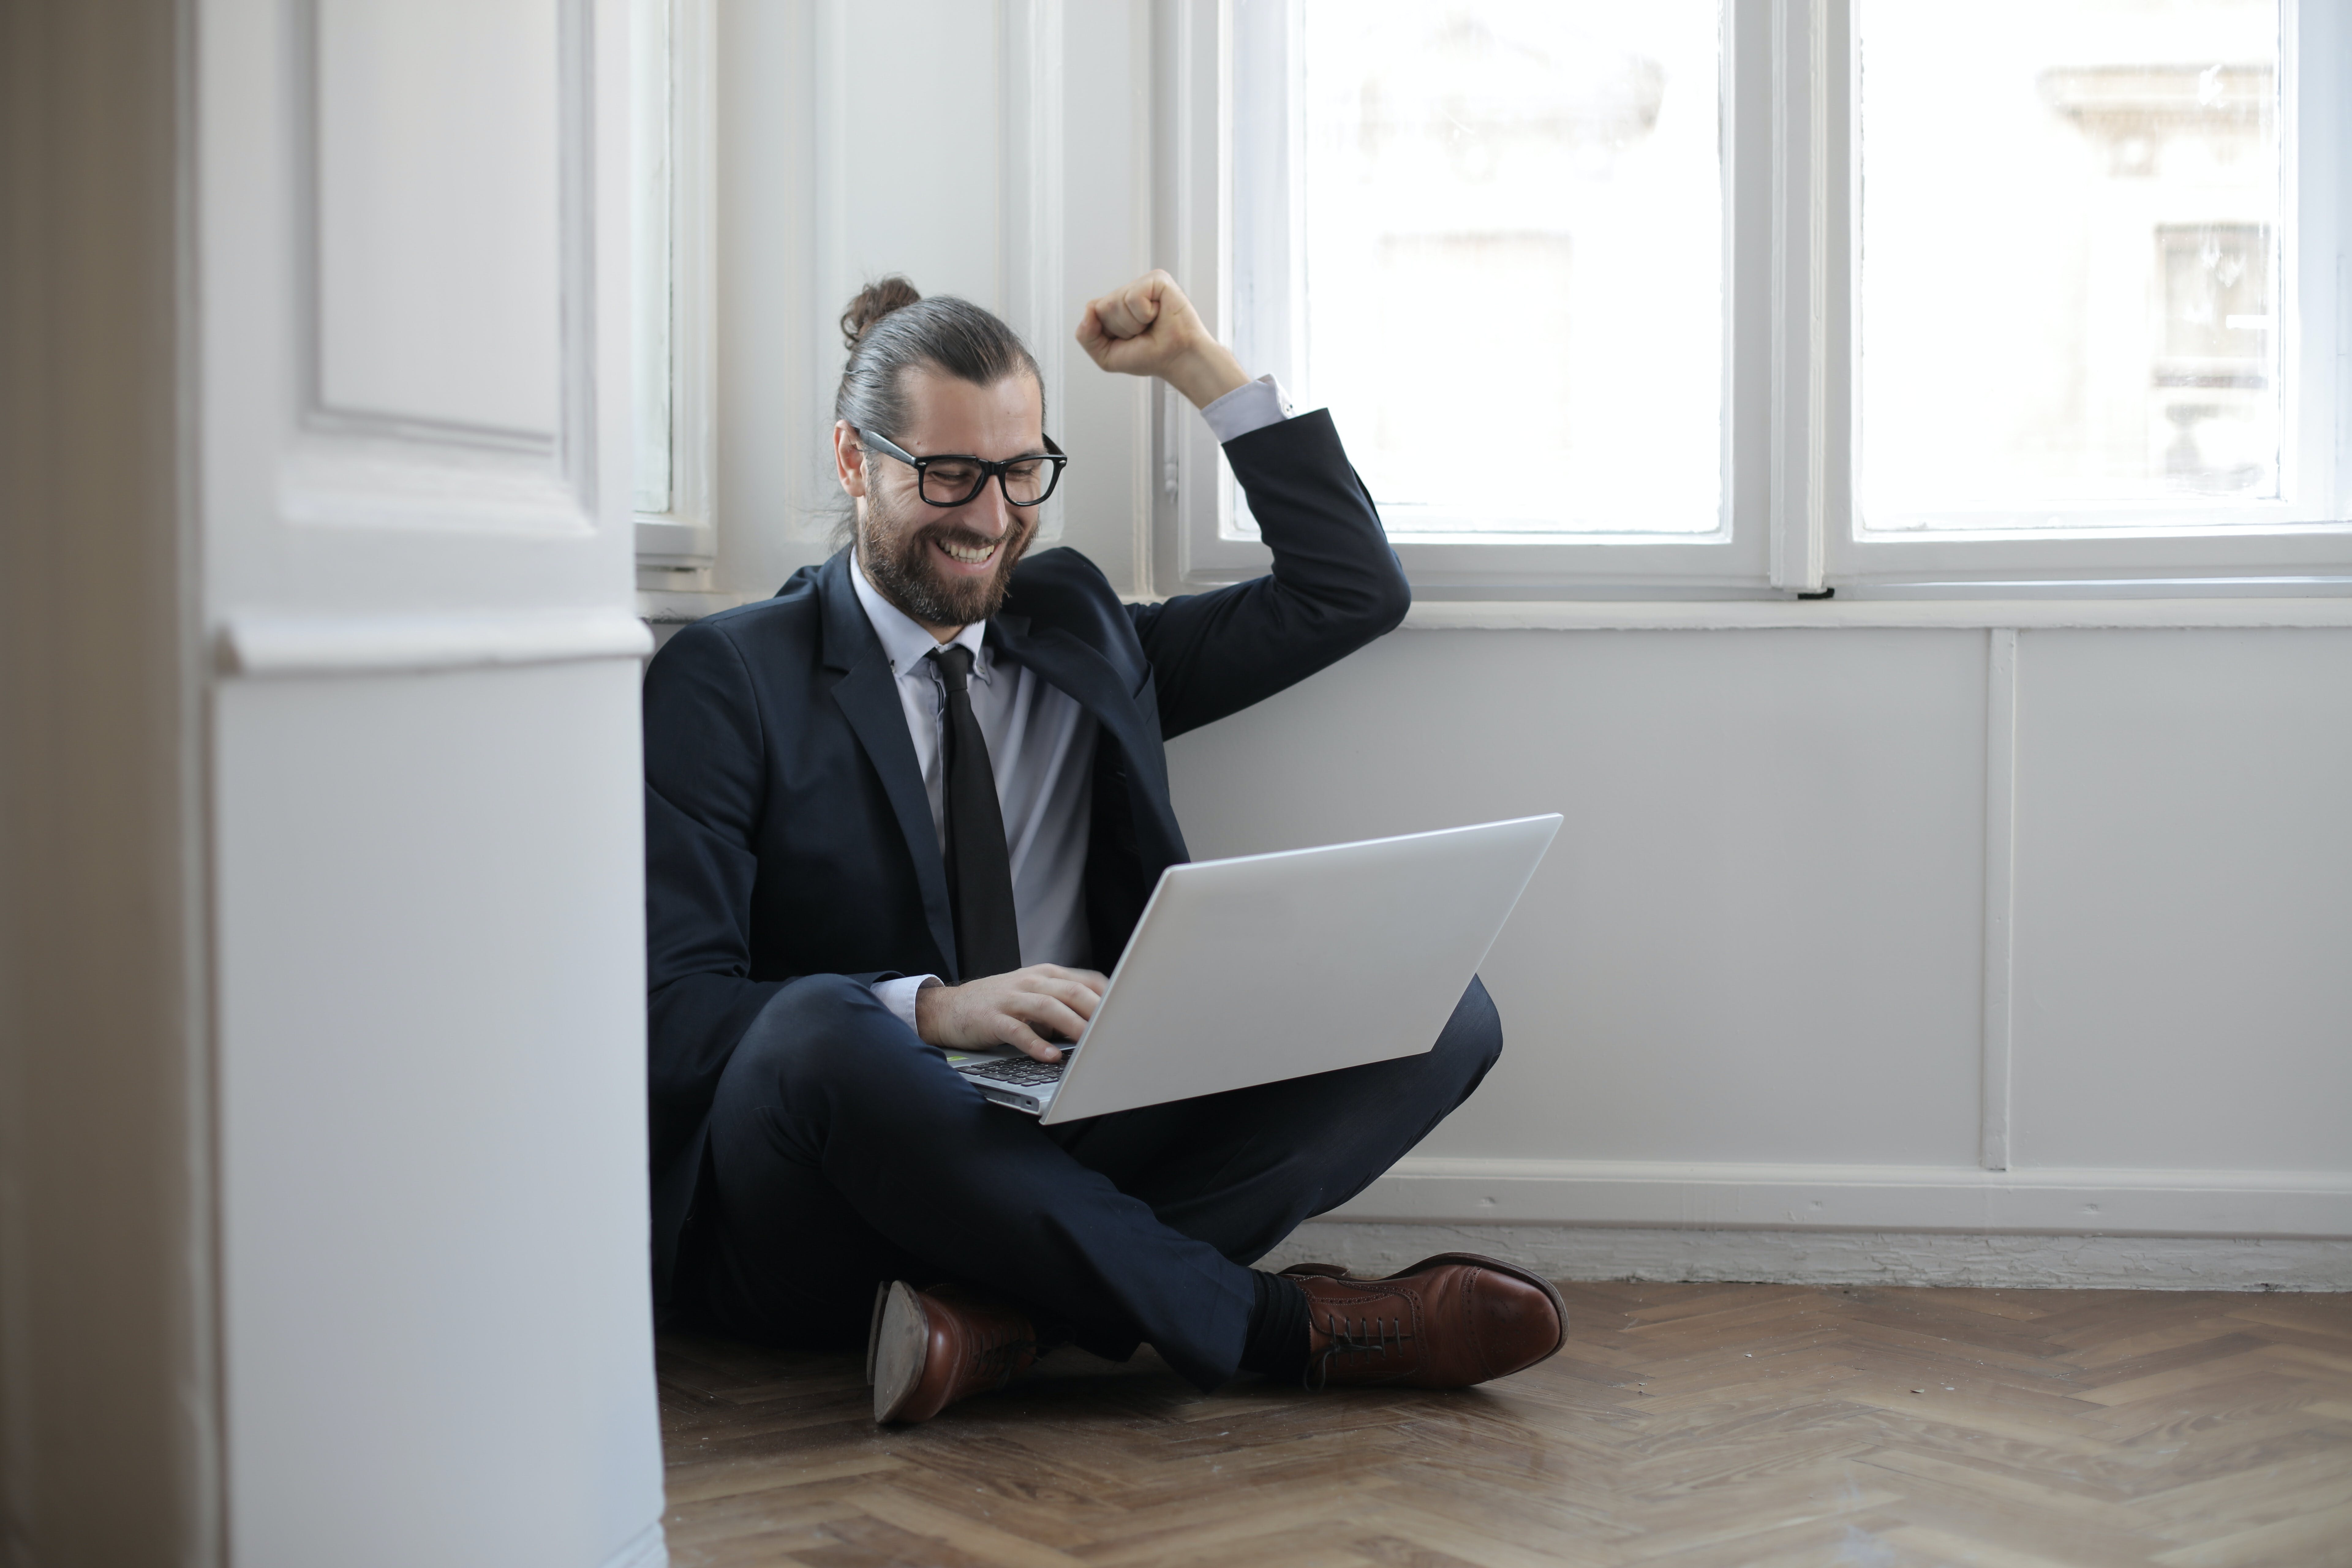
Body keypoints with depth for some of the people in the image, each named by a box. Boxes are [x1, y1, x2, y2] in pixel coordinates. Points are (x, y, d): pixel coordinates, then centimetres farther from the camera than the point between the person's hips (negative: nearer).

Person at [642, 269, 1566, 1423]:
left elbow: (1356, 592, 21)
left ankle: (1007, 1311, -28)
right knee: (822, 1031, -40)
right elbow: (669, 1011, -9)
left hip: (1063, 1164, 5)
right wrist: (933, 1009, -25)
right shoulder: (724, 680, 2)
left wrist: (1202, 369, 14)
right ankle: (1282, 1326, -28)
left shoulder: (1078, 630, 19)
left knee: (1445, 1014, -14)